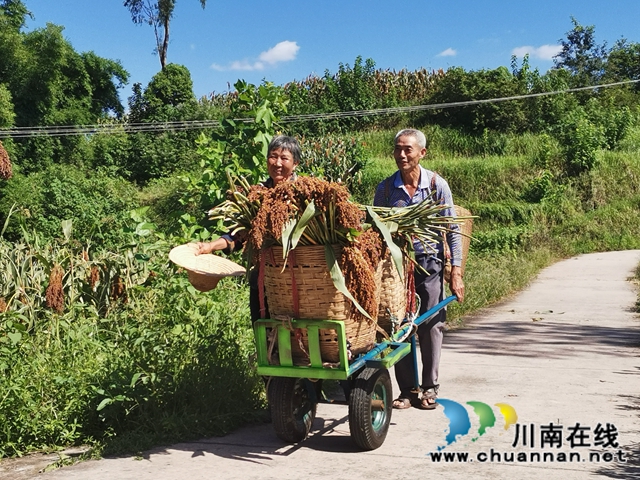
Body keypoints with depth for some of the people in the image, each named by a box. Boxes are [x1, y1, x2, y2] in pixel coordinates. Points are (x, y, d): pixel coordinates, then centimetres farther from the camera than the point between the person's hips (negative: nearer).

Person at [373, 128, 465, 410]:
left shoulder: (437, 185, -4)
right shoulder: (386, 188, -1)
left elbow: (453, 230, -2)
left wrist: (456, 272, -7)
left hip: (429, 263, -1)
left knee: (431, 326, 3)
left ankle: (429, 388, 17)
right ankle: (407, 389, 14)